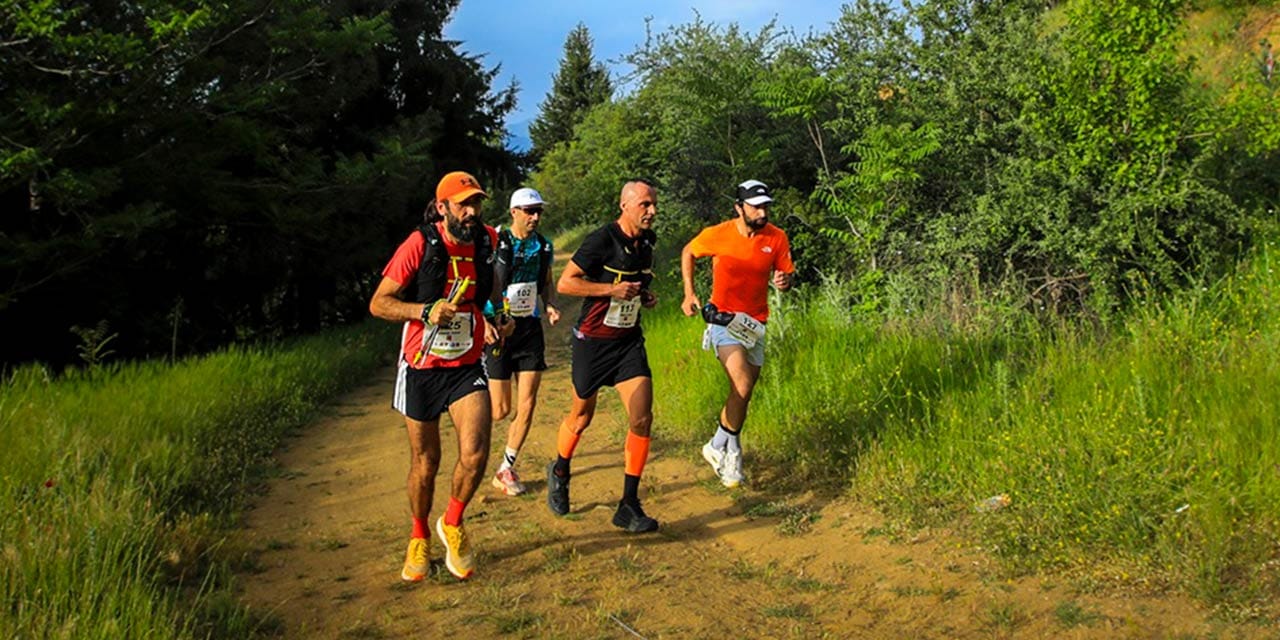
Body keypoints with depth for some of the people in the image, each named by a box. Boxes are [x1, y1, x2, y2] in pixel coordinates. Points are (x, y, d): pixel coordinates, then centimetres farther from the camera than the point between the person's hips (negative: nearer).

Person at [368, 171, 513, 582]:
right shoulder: (420, 245, -13)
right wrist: (426, 310, -26)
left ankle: (452, 524, 14)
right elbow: (378, 304, -12)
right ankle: (419, 538, 35)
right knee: (425, 462, 9)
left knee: (475, 453, -15)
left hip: (467, 367, 2)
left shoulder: (488, 241, 0)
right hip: (422, 367, -2)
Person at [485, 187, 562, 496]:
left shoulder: (544, 247, 5)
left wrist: (550, 306, -2)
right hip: (499, 329, -4)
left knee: (527, 404, 0)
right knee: (501, 409, -2)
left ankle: (506, 469, 14)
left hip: (530, 328, 4)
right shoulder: (495, 244, -11)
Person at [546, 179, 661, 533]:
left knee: (642, 418, -9)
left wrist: (645, 296, 4)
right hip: (593, 341, -5)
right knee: (581, 418, 12)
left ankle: (629, 506, 0)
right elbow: (565, 282, -16)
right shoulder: (602, 240, -16)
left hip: (629, 341, 5)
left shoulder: (646, 242, 5)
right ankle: (559, 473, 42)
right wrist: (612, 289, -23)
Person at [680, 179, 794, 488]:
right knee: (741, 388, -21)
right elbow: (688, 253, 6)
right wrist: (689, 294, 0)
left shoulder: (777, 238, -5)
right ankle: (719, 448, -1)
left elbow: (787, 275, 4)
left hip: (755, 323, 4)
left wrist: (784, 281, -21)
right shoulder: (717, 234, -12)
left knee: (743, 395, 11)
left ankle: (725, 449, 31)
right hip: (724, 319, -4)